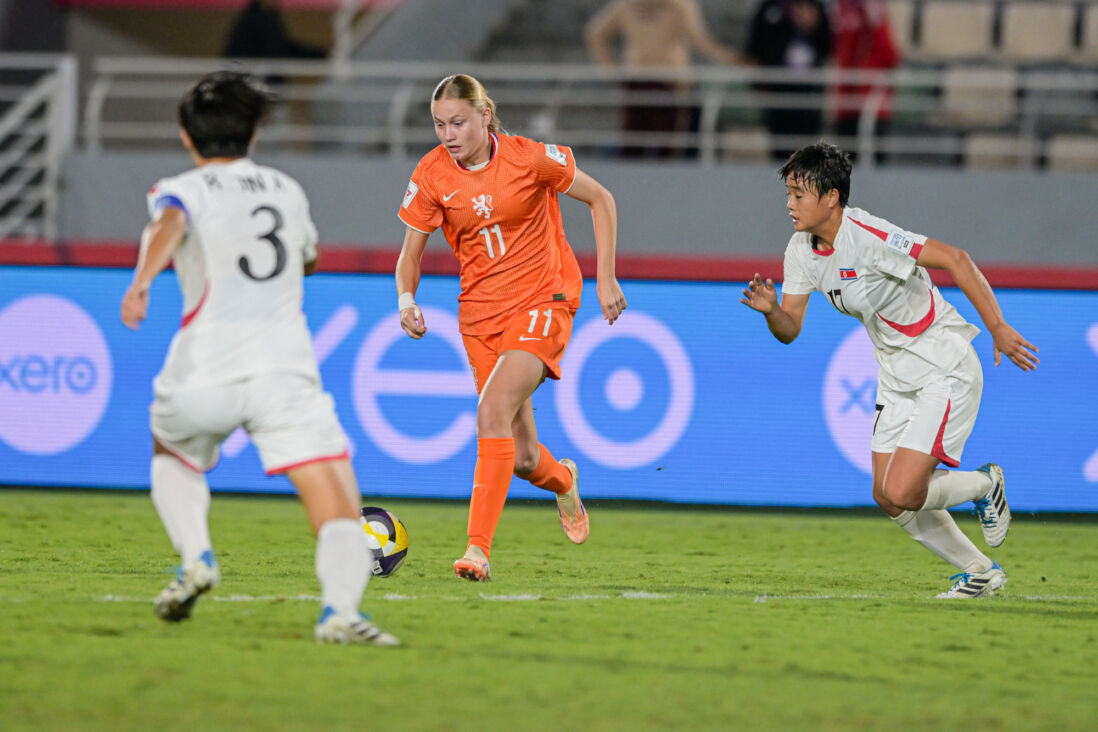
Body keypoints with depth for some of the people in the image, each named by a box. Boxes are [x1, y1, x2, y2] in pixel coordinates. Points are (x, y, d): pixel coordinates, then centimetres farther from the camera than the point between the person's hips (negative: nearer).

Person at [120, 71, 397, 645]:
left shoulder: (184, 191, 9)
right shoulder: (287, 190, 21)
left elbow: (170, 225, -17)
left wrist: (142, 280, -35)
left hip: (203, 377, -1)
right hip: (286, 369, 1)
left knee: (171, 455, 32)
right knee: (338, 508, -7)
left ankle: (195, 556, 7)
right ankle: (340, 609, -35)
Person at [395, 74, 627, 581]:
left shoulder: (530, 158, -13)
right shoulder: (431, 175, -5)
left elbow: (600, 199, 1)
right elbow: (411, 252, 4)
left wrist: (606, 278, -4)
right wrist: (406, 299, -16)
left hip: (542, 301, -4)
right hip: (480, 311, 4)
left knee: (493, 410, -27)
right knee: (522, 458, 5)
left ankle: (478, 548, -28)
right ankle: (562, 481, 44)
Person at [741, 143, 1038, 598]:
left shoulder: (868, 237, -25)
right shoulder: (801, 250, -1)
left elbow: (954, 259, -26)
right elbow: (790, 330, 2)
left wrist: (998, 329, -26)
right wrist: (771, 310, -22)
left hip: (947, 372, -8)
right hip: (897, 379, 8)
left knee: (902, 493, -16)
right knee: (888, 498, 5)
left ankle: (985, 484, 14)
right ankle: (979, 572, 23)